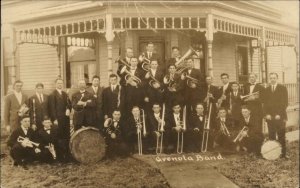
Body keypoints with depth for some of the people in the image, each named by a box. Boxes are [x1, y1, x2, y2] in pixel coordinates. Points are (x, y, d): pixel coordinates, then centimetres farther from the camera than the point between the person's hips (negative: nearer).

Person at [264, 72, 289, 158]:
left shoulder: (283, 88, 3)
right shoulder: (267, 89, 13)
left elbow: (285, 102, -2)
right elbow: (265, 103, 11)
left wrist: (279, 114, -10)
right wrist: (267, 114, -3)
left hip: (280, 116, -2)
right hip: (270, 117, 2)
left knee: (281, 136, -1)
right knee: (271, 137, 1)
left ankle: (283, 153, 6)